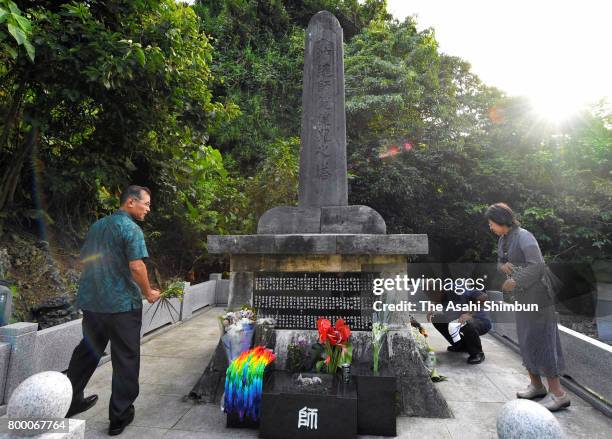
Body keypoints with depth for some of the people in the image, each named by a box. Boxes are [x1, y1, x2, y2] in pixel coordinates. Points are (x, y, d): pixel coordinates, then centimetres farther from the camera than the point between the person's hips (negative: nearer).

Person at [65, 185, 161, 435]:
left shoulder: (97, 225, 11)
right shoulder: (131, 228, -13)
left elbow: (84, 259, 18)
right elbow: (136, 267, -23)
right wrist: (148, 293, -8)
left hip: (91, 302, 8)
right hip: (122, 304, -7)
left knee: (87, 351, 24)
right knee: (125, 359, 5)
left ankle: (71, 401, 39)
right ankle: (119, 416, 15)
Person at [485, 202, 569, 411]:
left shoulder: (524, 237, -19)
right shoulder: (503, 240, 7)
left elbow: (538, 266, -28)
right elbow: (500, 263, 16)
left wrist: (515, 283, -22)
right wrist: (504, 266, -6)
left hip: (538, 294, -9)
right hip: (521, 296, 9)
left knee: (539, 341, -6)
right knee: (526, 339, 13)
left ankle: (558, 394, 5)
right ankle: (536, 385, 26)